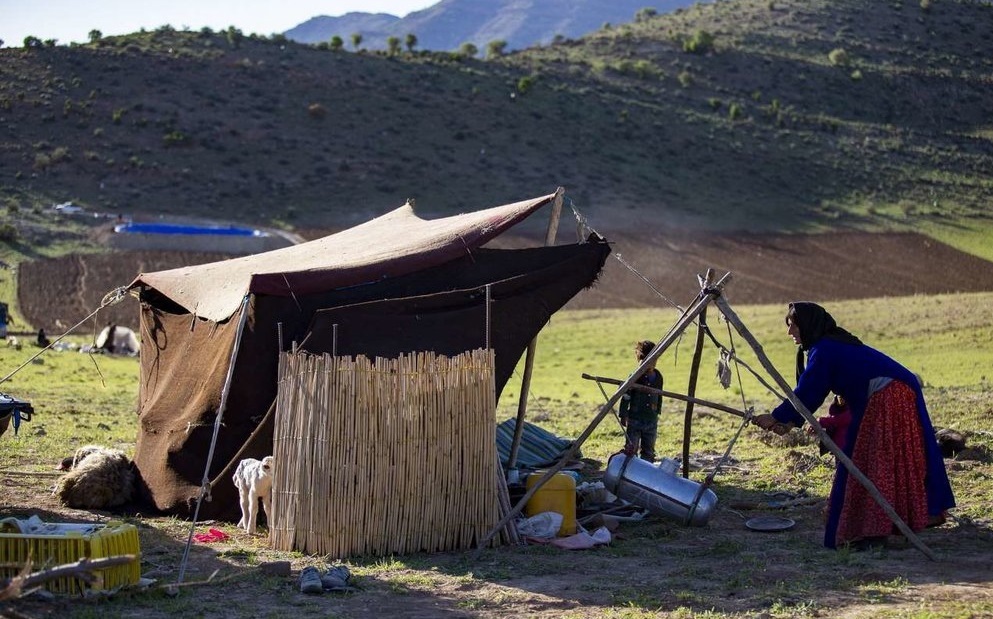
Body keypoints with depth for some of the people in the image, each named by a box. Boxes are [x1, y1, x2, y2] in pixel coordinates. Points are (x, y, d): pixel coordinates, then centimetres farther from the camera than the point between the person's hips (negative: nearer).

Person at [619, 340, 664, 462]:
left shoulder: (658, 377, 5)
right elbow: (625, 396, -8)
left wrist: (657, 412, 20)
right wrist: (623, 415, -11)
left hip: (651, 420, 5)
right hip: (634, 419, -5)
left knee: (648, 451, 11)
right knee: (630, 449, -7)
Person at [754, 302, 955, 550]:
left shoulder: (824, 350, -13)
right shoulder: (834, 345, 18)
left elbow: (807, 393, -14)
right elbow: (812, 393, 18)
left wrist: (776, 417, -7)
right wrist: (791, 422, 9)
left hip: (887, 399, -10)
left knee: (875, 464, -8)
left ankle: (873, 531, -8)